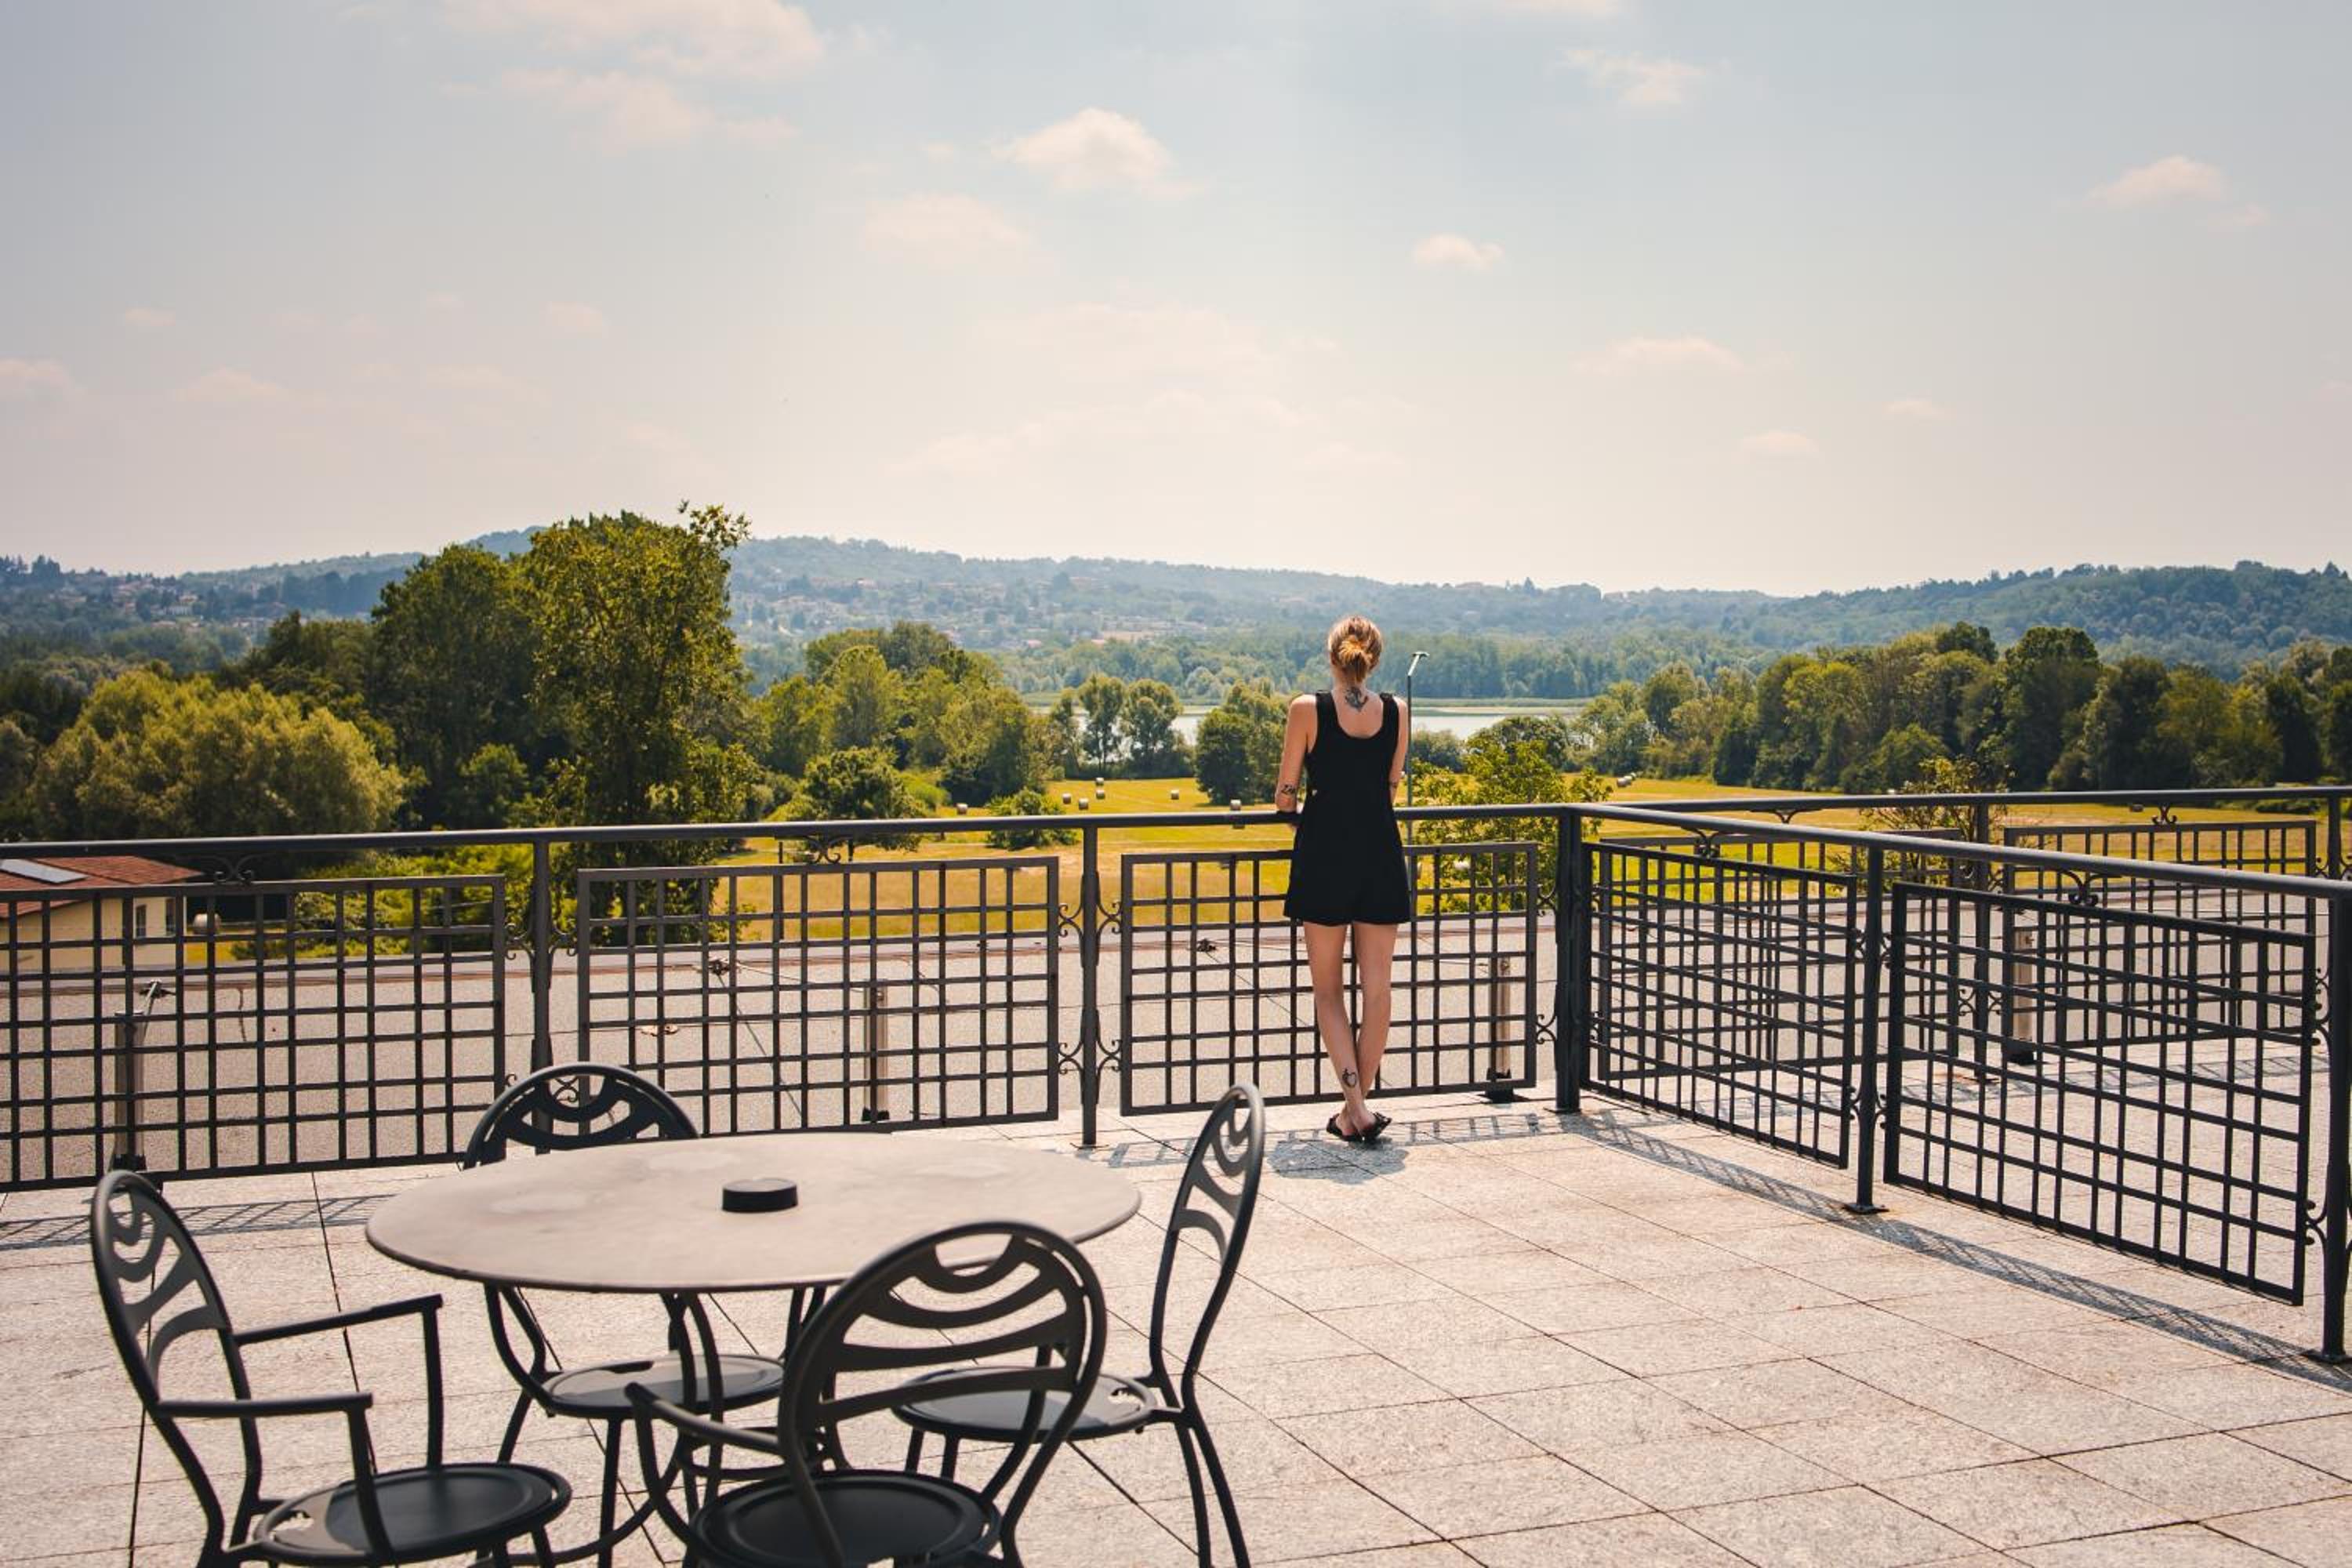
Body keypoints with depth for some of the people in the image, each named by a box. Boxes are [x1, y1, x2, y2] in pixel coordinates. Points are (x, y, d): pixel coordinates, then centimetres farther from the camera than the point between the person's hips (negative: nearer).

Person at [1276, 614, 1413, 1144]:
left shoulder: (1308, 710, -6)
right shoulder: (1396, 713, 2)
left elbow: (1285, 794, 0)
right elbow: (1391, 787, 12)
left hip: (1324, 856, -2)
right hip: (1381, 853, 2)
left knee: (1328, 988, 6)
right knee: (1375, 986, 9)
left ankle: (1354, 1105, -6)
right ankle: (1360, 1102, 12)